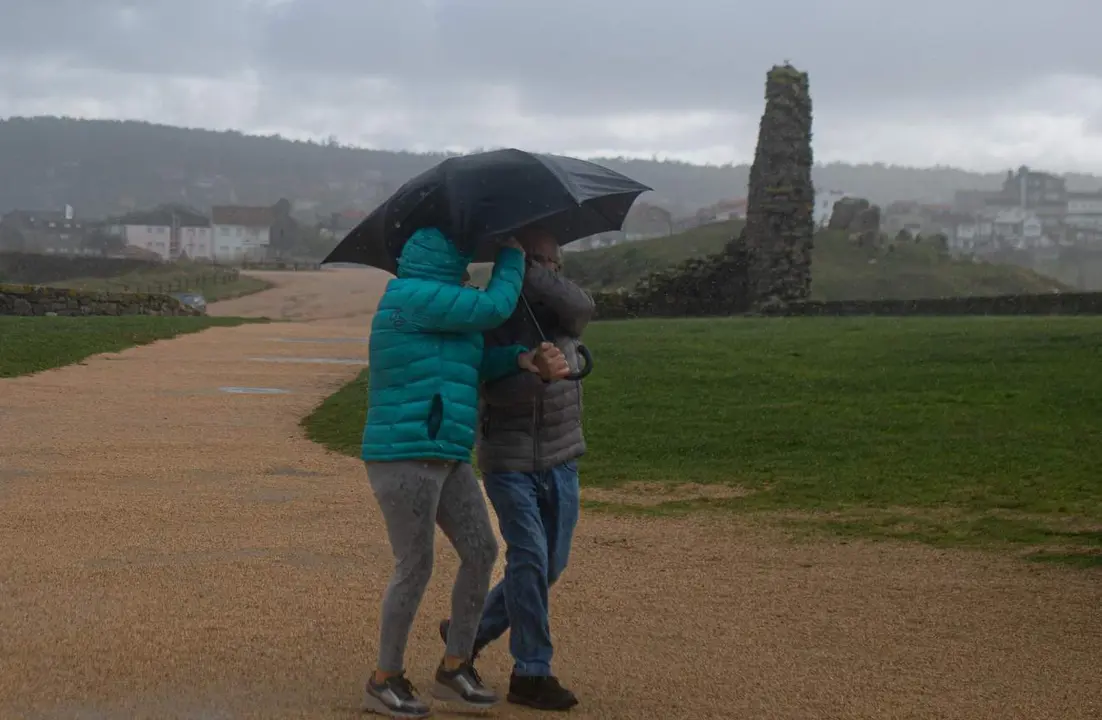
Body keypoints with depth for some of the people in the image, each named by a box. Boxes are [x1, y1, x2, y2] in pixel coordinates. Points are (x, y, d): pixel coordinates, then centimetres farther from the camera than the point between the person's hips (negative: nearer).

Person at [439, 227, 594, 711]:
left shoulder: (559, 309, -1)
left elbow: (581, 308, -24)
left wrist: (524, 270, -30)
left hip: (560, 458, 5)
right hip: (508, 460, -5)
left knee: (551, 563, 9)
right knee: (529, 557, -13)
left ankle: (468, 631, 28)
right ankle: (531, 674, -4)